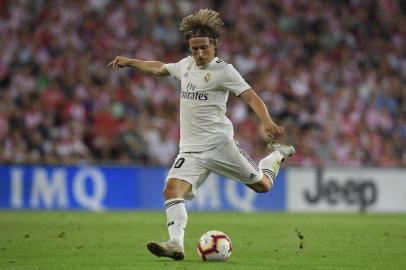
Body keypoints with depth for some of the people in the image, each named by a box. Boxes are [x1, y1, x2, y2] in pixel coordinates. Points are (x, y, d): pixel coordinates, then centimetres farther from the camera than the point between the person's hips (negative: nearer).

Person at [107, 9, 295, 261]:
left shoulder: (224, 70, -6)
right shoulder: (187, 65, 13)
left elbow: (252, 97, -14)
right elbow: (160, 68, 33)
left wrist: (268, 122, -30)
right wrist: (129, 62, 36)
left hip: (219, 143, -5)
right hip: (191, 149, 5)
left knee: (262, 185, 5)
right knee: (172, 189, -20)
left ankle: (277, 155, 35)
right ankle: (176, 244, -29)